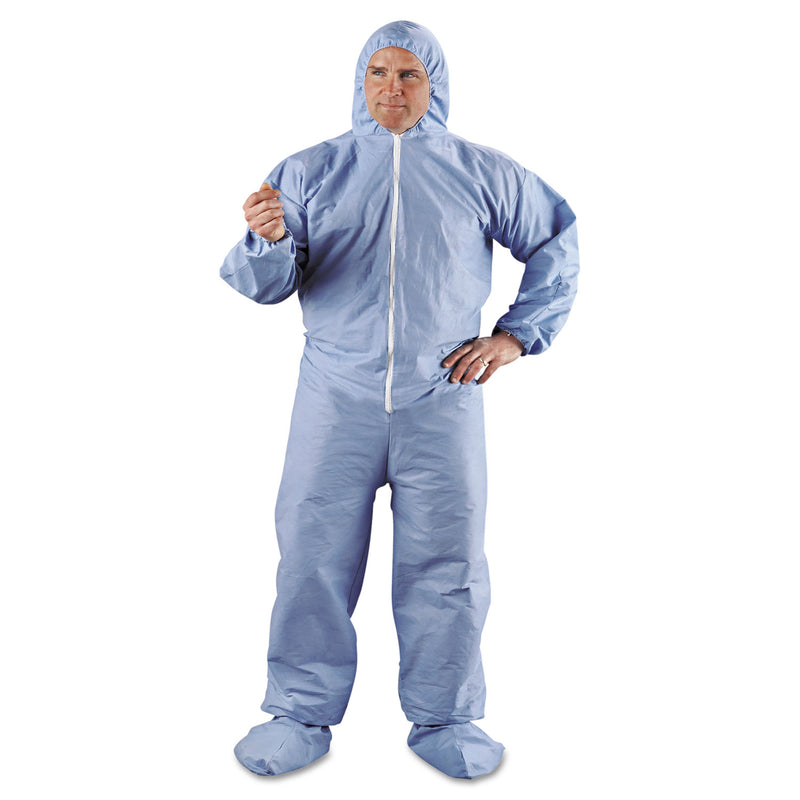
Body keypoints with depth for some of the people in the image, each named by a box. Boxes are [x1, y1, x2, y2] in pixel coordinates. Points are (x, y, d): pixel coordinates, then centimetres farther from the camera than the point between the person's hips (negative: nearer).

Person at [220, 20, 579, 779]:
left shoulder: (485, 174, 8)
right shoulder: (309, 171, 7)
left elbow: (557, 245, 17)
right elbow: (267, 286, 0)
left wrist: (516, 334, 6)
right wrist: (267, 241, -23)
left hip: (442, 401, 0)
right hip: (335, 397, 0)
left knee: (446, 564, 6)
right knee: (313, 557, 2)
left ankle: (445, 720, 21)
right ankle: (301, 716, 18)